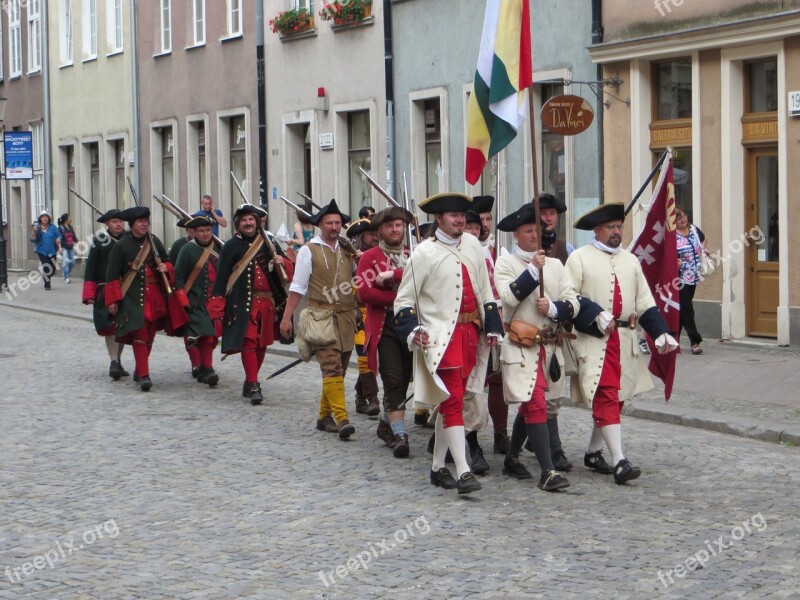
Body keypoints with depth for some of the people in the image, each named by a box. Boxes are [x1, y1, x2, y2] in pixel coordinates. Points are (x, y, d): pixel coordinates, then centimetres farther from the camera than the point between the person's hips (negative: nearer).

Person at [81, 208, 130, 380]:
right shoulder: (99, 241, -3)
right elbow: (91, 268, -4)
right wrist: (89, 293, -11)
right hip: (105, 292, -3)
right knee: (110, 327, -9)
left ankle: (117, 361, 23)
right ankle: (114, 362, -11)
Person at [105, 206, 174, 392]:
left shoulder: (154, 242, 7)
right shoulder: (121, 246, -5)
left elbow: (167, 262, 19)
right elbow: (113, 275, -4)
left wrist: (165, 268, -5)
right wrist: (112, 300, -8)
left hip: (155, 297, 5)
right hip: (133, 298, -5)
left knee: (150, 335, 11)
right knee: (139, 333, -13)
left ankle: (140, 370, 27)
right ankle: (143, 375, -15)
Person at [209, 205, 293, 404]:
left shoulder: (268, 242, 10)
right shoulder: (231, 246, -1)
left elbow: (287, 269, 14)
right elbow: (221, 277, -4)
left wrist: (282, 262, -11)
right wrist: (217, 308, -10)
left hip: (267, 302, 4)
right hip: (243, 303, -4)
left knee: (262, 343, 10)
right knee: (248, 342, -11)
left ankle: (250, 382, 24)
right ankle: (253, 386, -11)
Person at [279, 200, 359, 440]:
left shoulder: (347, 250, 13)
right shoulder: (309, 251, 0)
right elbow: (297, 287, -2)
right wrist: (286, 318, -6)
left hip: (346, 318, 5)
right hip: (322, 317, -5)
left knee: (339, 370, 9)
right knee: (332, 367, -15)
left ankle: (325, 415, 21)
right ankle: (341, 419, -22)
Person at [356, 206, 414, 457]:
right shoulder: (369, 257, 3)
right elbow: (364, 293, -10)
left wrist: (393, 275, -18)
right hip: (384, 326, -4)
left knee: (403, 380, 11)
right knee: (393, 380, -12)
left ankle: (386, 424, 29)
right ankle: (399, 435, -14)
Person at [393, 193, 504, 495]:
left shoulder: (472, 245, 8)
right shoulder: (424, 253, -7)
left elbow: (484, 289, 17)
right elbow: (404, 299, -4)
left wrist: (493, 326, 12)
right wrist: (413, 330, -19)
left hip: (469, 332, 6)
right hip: (441, 336, -6)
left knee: (450, 401, 13)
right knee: (453, 401, -12)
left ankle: (438, 467, 22)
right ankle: (463, 472, -16)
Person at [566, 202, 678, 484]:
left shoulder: (630, 260, 15)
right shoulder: (579, 258, -2)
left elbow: (645, 301, 14)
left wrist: (661, 333, 4)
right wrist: (595, 315, -20)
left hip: (625, 340, 6)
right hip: (594, 341, -6)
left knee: (615, 398, 12)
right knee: (606, 398, -13)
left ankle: (593, 453, 27)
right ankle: (619, 462, -18)